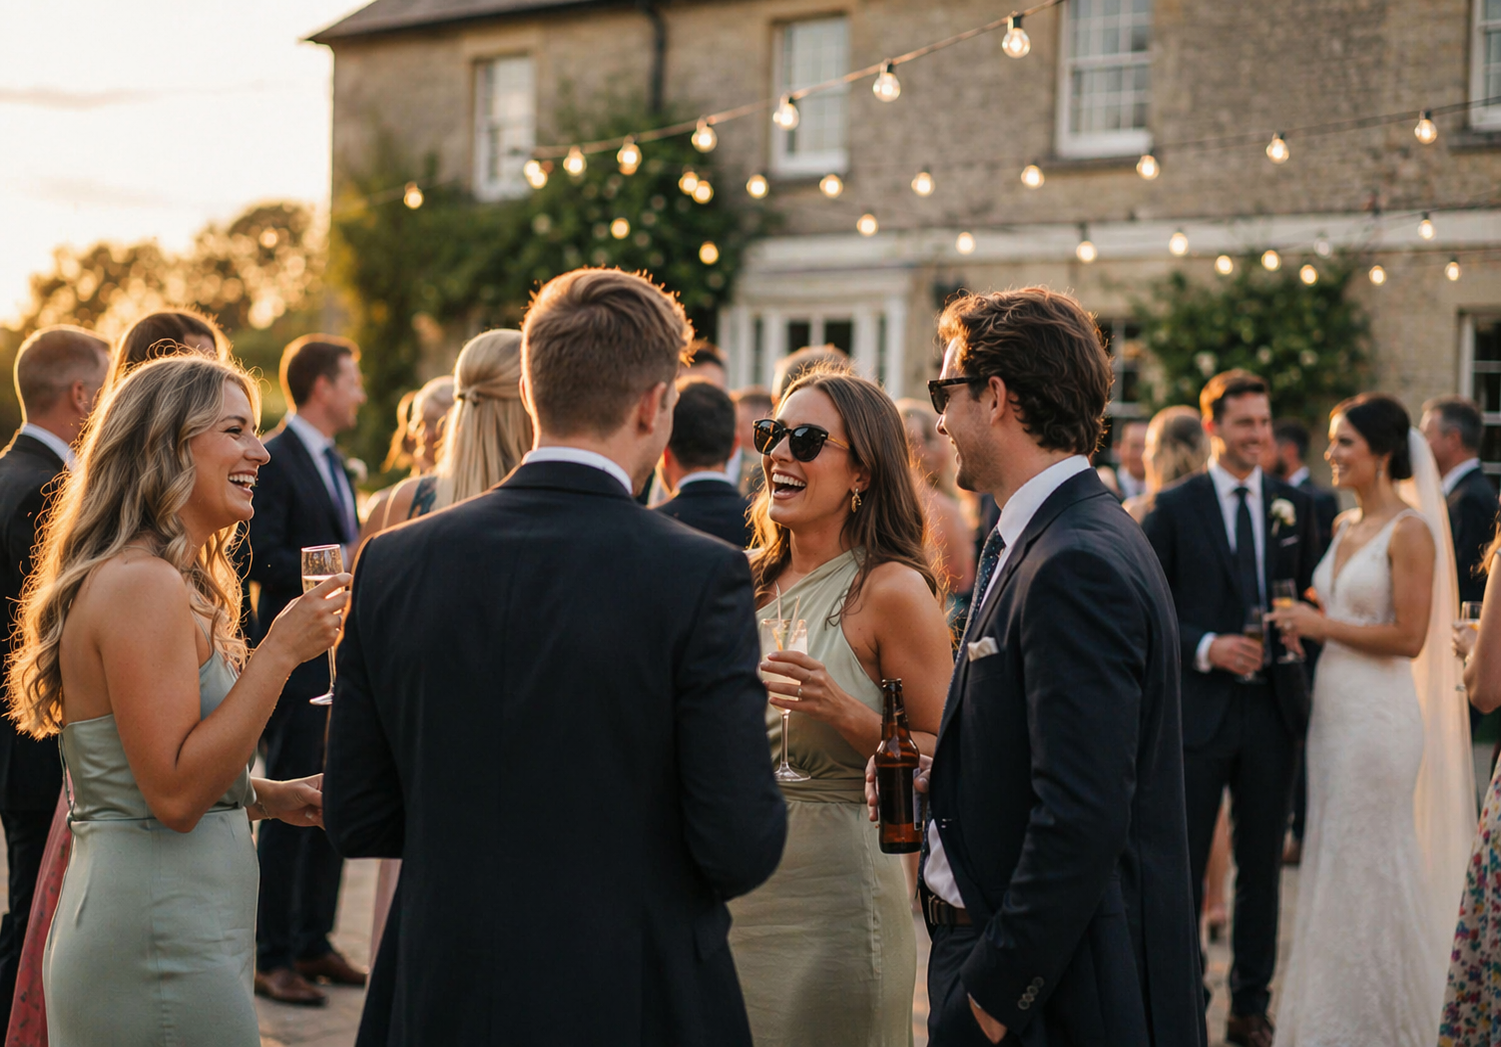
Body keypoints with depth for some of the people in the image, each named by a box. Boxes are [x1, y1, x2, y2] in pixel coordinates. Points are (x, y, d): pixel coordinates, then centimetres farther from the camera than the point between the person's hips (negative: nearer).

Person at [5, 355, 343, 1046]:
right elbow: (174, 794, -22)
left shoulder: (156, 581, 14)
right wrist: (279, 651, -20)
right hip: (161, 946, -10)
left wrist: (267, 797, 9)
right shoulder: (143, 584, -17)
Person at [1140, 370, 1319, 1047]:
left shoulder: (1294, 507, 9)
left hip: (1273, 706, 3)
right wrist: (1205, 647, -15)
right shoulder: (1174, 508, -2)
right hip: (1199, 710, -3)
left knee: (1262, 864, 10)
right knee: (1182, 864, 2)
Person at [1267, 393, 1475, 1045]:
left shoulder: (1409, 531, -12)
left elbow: (1409, 636, -17)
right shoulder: (1344, 526, 12)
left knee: (1369, 867, 0)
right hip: (1331, 707, 8)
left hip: (1377, 714, -8)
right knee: (1332, 862, 13)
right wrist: (1304, 625, 3)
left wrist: (1324, 626, -13)